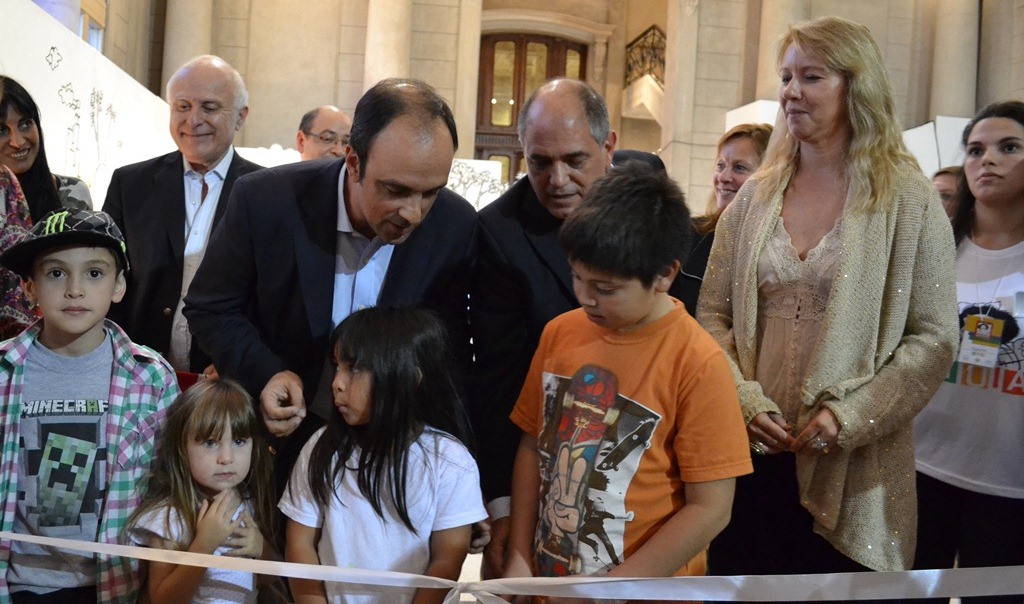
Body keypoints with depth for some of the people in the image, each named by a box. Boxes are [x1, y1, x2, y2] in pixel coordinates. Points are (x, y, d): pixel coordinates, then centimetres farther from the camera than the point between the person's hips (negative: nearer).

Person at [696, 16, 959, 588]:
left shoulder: (910, 202, -3)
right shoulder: (755, 199, 8)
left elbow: (934, 338, -5)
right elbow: (713, 315, 7)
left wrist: (849, 418, -15)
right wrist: (745, 401, -8)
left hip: (850, 476, -3)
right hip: (750, 457, 3)